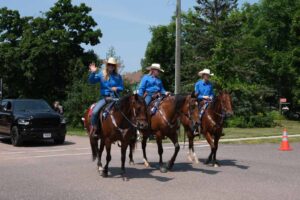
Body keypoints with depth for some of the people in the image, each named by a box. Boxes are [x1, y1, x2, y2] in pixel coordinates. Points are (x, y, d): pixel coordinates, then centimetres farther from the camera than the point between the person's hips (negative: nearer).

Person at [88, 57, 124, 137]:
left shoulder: (118, 76, 8)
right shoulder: (101, 74, 6)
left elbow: (122, 87, 10)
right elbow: (91, 81, -1)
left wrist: (117, 88, -12)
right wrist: (93, 72, -17)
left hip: (115, 98, 1)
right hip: (104, 98, -1)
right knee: (94, 112, -22)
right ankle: (93, 130, -6)